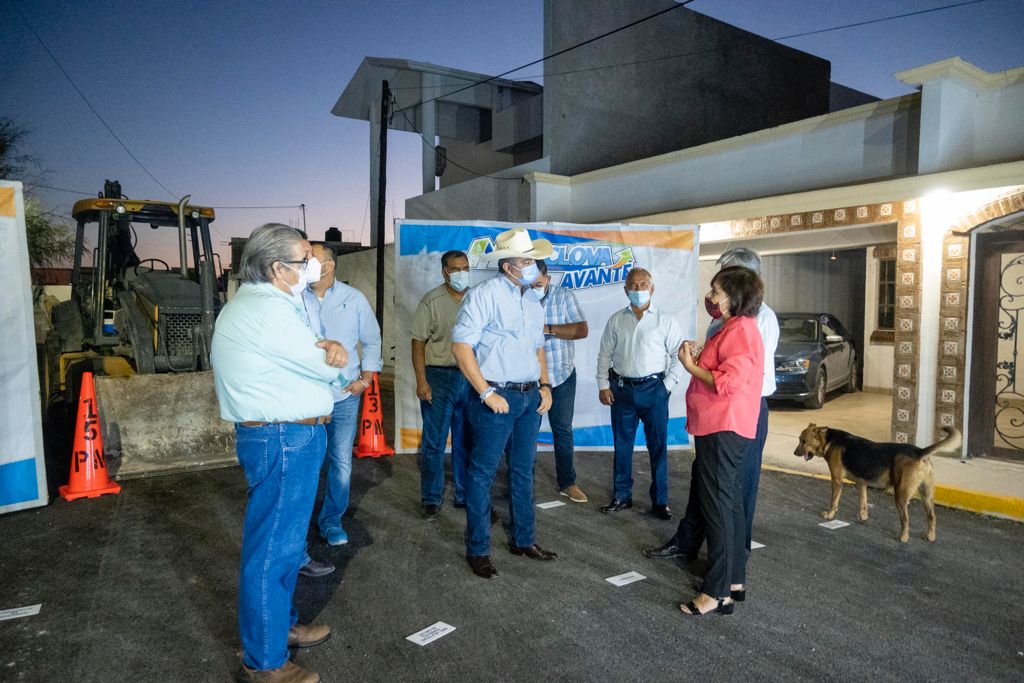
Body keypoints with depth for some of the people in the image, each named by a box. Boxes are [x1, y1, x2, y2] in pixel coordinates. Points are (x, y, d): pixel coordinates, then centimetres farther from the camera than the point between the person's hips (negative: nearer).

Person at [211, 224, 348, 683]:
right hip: (285, 440, -11)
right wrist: (332, 355, 7)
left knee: (285, 541, 21)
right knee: (273, 547, 1)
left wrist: (330, 348, -10)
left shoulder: (254, 302, 15)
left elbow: (315, 353, 12)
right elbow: (325, 368, -16)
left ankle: (279, 625, 38)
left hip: (281, 436, 11)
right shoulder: (267, 310, -19)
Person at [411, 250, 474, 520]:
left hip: (471, 377, 3)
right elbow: (418, 343, -5)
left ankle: (466, 495, 25)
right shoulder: (432, 301, -4)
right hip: (439, 376, -3)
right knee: (434, 442, 3)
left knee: (467, 441, 11)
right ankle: (431, 499, 17)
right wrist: (421, 381, -12)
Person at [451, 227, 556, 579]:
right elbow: (461, 345, -15)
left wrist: (545, 385, 9)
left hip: (530, 396, 7)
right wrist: (486, 393, -16)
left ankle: (522, 540, 31)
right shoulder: (486, 293, -10)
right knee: (482, 472, 2)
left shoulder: (533, 301, 13)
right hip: (498, 397, -7)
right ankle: (477, 550, 15)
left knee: (523, 470, 16)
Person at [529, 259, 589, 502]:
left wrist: (548, 329, -21)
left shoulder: (564, 295, -5)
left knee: (563, 429, 12)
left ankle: (568, 483, 25)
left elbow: (582, 330, -12)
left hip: (562, 375, 1)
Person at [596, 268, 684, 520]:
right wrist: (603, 385, 3)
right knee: (622, 444, 10)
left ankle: (660, 501, 15)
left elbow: (678, 355, -1)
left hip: (653, 388, -2)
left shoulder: (665, 321, 0)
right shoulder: (616, 320, 7)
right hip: (621, 388, 3)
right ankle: (622, 496, 23)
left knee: (658, 445, 3)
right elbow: (605, 354, 9)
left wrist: (668, 385, -7)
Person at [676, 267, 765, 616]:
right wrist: (696, 360, 10)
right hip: (721, 428, 11)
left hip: (723, 431, -11)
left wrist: (691, 366, -15)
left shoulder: (741, 330, -15)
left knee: (718, 507, -6)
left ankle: (718, 592, 3)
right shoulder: (733, 329, 18)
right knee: (728, 504, 16)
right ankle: (734, 579, 27)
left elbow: (729, 382, -24)